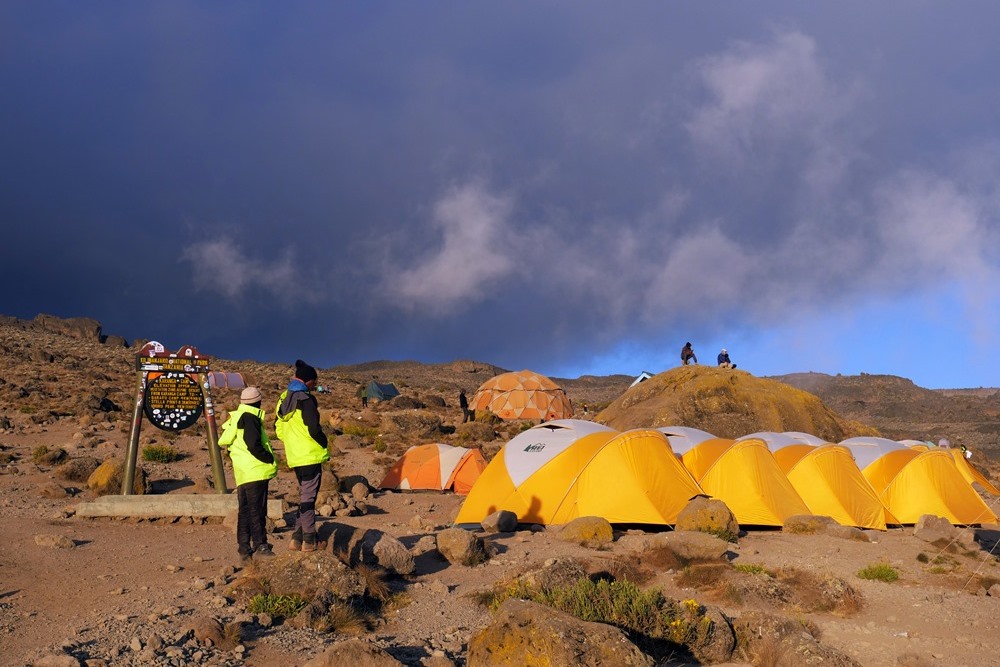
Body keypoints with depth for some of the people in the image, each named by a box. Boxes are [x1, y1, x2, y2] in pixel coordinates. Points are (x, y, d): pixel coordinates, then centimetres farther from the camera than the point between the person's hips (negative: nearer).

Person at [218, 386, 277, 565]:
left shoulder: (234, 419, 18)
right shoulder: (250, 418, -11)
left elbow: (226, 444, 21)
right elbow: (254, 445, -20)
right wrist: (270, 459, -9)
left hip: (242, 475, 9)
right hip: (256, 472, -9)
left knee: (244, 512, 10)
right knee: (257, 511, -7)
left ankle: (244, 551, 12)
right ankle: (260, 546, -8)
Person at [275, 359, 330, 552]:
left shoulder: (284, 399, 12)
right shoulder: (306, 399, -14)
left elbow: (279, 429, 17)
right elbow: (313, 429, -18)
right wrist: (324, 445, -3)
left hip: (294, 457, 8)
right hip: (310, 455, -8)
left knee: (304, 495, 16)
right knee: (308, 497, -3)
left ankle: (297, 538, 15)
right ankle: (309, 540, 1)